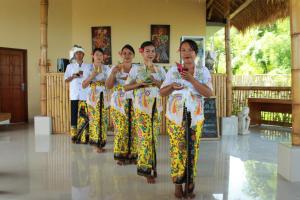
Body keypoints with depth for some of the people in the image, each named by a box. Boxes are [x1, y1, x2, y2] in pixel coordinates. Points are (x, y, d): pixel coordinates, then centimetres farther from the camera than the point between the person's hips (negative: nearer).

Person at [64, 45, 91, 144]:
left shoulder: (88, 66, 10)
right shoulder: (70, 66, 12)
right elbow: (66, 80, 8)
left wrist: (84, 75, -9)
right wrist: (73, 76, -9)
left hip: (85, 94, -1)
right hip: (74, 94, 1)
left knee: (85, 115, -4)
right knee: (74, 114, 0)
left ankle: (85, 137, 1)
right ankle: (74, 136, 8)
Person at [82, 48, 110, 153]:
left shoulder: (107, 68, 10)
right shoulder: (88, 69, 4)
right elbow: (84, 85, -1)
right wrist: (92, 76, -12)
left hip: (104, 97, 2)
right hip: (93, 97, -2)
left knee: (103, 119, 1)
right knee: (94, 119, -5)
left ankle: (102, 142, 12)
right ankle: (96, 144, 4)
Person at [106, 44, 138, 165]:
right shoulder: (115, 68, 6)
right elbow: (108, 86, -2)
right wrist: (113, 73, -15)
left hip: (134, 103, 1)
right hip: (119, 103, -1)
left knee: (133, 129, -2)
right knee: (121, 129, -2)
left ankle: (133, 155, 11)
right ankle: (121, 155, 9)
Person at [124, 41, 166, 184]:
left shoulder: (160, 69, 11)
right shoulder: (136, 69, 3)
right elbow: (126, 87, 3)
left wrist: (158, 83, -10)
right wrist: (140, 84, -12)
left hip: (156, 105, 4)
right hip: (142, 105, -3)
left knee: (153, 136, 7)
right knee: (145, 137, -5)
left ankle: (151, 166, 20)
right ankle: (146, 168, 4)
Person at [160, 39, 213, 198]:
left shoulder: (203, 71, 3)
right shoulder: (173, 70, 4)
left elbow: (208, 93, -9)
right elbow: (162, 92, 6)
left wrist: (191, 79, -18)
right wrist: (172, 86, -15)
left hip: (195, 116, 0)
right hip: (175, 116, 0)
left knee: (192, 149, 3)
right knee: (177, 148, 0)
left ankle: (189, 183, 18)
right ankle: (178, 183, 14)